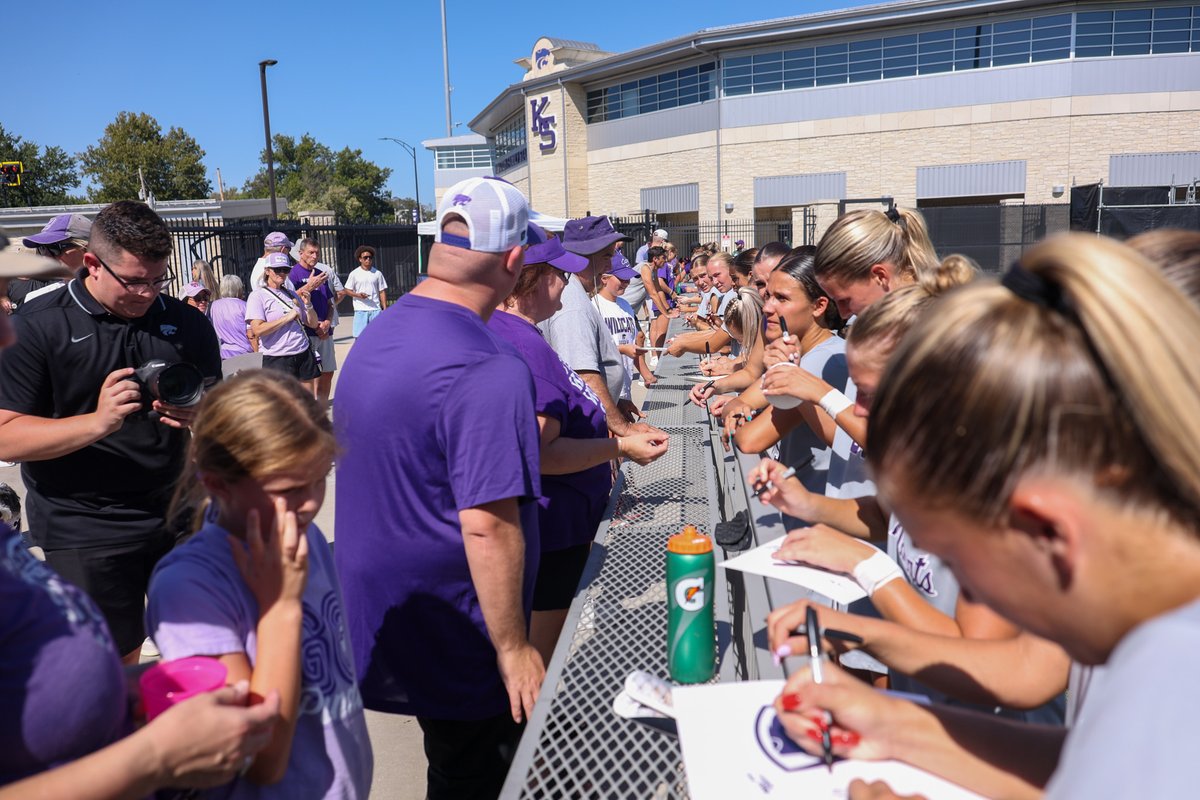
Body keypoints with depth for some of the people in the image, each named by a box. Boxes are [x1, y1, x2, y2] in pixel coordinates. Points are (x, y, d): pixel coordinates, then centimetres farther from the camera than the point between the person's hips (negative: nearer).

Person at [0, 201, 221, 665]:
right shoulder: (38, 327, -5)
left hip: (180, 515, 3)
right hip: (83, 529, -3)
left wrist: (200, 417, -17)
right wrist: (97, 423, -25)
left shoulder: (187, 324, 5)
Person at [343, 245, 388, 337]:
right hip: (360, 310, -1)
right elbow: (347, 290, 6)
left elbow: (382, 292, 9)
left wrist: (385, 309, 2)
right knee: (359, 336, -2)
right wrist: (358, 295, -14)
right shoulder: (354, 274, 2)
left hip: (376, 309, 2)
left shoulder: (377, 273, 6)